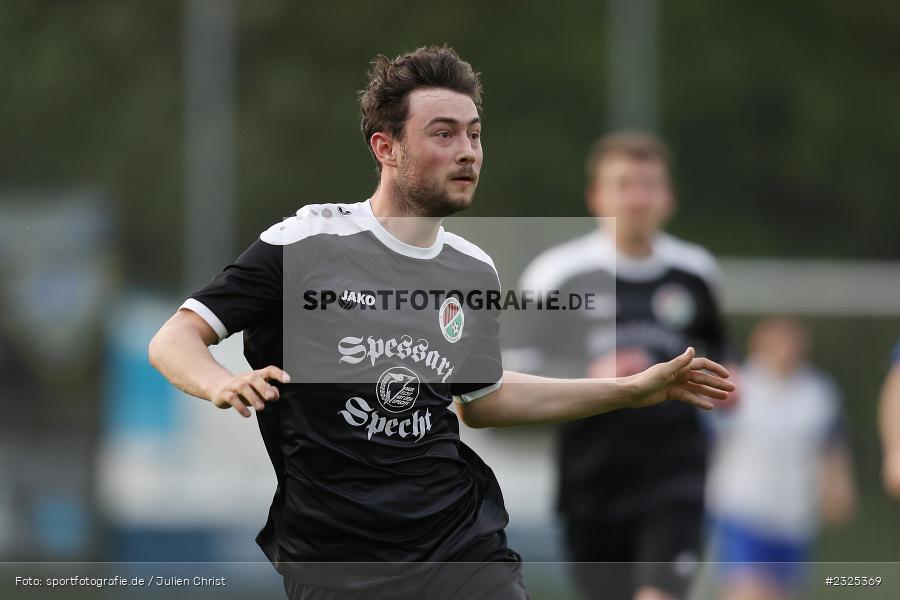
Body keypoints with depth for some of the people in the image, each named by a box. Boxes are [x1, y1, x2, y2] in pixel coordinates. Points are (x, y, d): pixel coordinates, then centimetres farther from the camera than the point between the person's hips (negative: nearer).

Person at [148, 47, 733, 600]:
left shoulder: (475, 271, 9)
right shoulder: (306, 244, -8)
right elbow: (174, 340, -7)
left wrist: (636, 390, 23)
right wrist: (222, 384, -30)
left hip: (464, 545, 4)